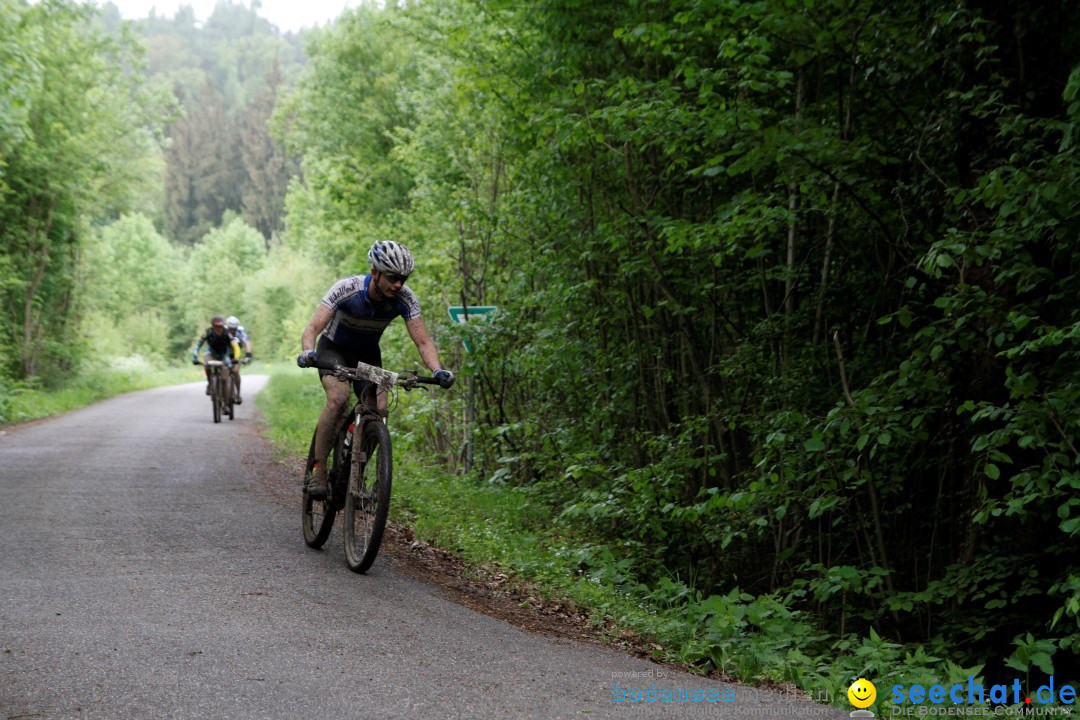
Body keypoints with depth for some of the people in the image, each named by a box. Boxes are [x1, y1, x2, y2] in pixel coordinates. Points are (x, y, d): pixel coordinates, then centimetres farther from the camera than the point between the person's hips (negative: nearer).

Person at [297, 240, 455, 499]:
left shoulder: (405, 298, -23)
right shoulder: (346, 289, -31)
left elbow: (423, 341, -22)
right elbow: (313, 327, -35)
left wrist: (438, 370, -41)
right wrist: (308, 352, -56)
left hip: (368, 353, 3)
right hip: (333, 348, -3)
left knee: (379, 410, -17)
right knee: (338, 398, -31)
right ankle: (318, 470, -20)